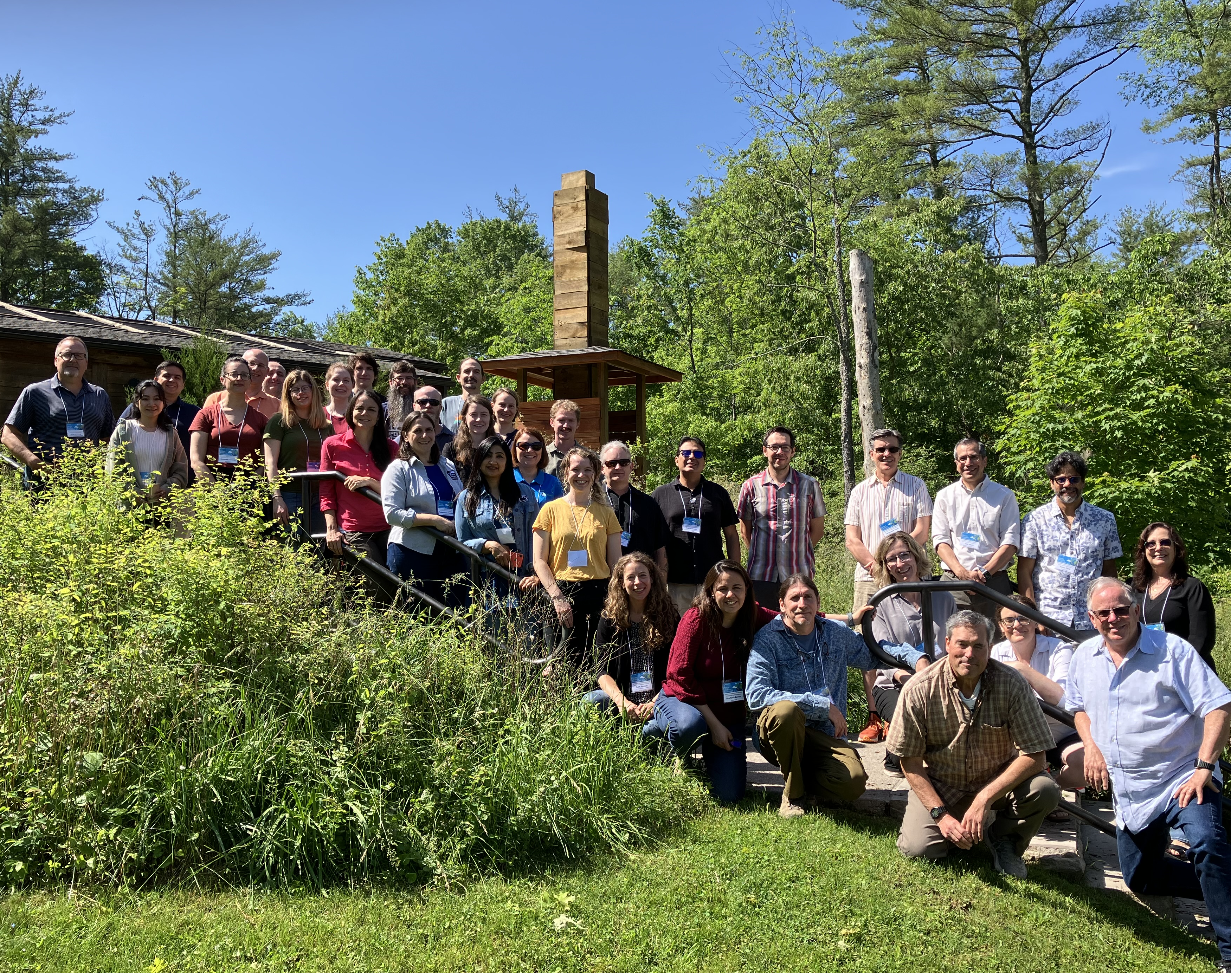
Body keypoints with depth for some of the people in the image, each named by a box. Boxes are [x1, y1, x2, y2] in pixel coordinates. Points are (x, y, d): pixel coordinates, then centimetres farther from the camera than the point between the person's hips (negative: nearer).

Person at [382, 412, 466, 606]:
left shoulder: (448, 466, 15)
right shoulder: (398, 469, -3)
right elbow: (392, 513, -13)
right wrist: (434, 520, -19)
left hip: (449, 551, 5)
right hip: (412, 552, -5)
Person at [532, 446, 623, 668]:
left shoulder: (605, 513, 12)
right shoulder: (551, 509, 6)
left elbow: (615, 563, 11)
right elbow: (539, 561, 2)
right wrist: (557, 597, -8)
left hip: (599, 594, 2)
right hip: (562, 593, -1)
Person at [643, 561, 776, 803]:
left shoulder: (756, 618, -4)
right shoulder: (696, 619, -17)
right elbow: (680, 675, -17)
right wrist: (713, 724, -17)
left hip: (729, 716, 4)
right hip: (683, 700, -4)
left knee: (729, 795, -8)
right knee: (690, 725, -41)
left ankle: (711, 756, 26)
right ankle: (655, 731, -3)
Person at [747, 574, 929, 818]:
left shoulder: (837, 633, 9)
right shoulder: (767, 639, -7)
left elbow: (874, 653, 26)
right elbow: (756, 696, -20)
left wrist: (916, 657, 5)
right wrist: (824, 705, -20)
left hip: (825, 736, 3)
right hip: (779, 734, -3)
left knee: (853, 783, -26)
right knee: (787, 709, -37)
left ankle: (807, 778, 9)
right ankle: (792, 793, -12)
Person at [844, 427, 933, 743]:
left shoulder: (915, 486, 8)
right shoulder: (860, 491, 14)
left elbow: (922, 532, -2)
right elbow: (852, 540, 7)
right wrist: (877, 566, -7)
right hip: (868, 578, 2)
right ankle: (874, 714, 7)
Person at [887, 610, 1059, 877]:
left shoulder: (1012, 685, -18)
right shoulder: (919, 690, -19)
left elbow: (1034, 755, -17)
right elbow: (910, 762, -11)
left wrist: (985, 797, -26)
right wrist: (941, 815, -19)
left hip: (999, 780, 1)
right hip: (941, 786, -1)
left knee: (1044, 791, -28)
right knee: (918, 849, -21)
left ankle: (1002, 839, 4)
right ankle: (957, 829, 15)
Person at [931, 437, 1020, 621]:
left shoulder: (1004, 496, 8)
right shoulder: (945, 496, 11)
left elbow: (1010, 542, 2)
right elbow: (940, 540, 5)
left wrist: (984, 572, -11)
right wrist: (962, 572, -10)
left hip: (994, 583, 0)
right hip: (953, 582, 1)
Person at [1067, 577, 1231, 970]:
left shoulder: (1172, 650, -12)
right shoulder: (1085, 657, 4)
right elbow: (1078, 706, 19)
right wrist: (1091, 746, 2)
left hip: (1181, 780, -6)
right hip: (1129, 791, 6)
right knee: (1140, 879, 15)